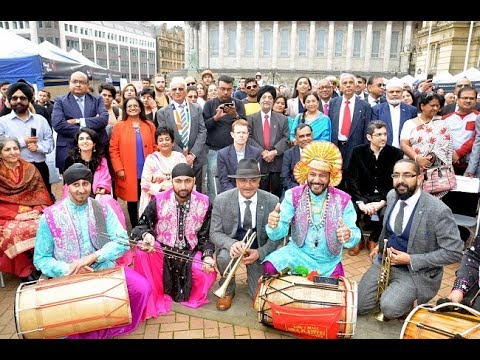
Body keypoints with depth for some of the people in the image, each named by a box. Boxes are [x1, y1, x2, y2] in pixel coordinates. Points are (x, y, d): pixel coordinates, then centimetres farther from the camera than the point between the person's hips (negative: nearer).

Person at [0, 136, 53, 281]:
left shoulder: (30, 169, 11)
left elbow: (41, 193, 10)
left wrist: (37, 210, -9)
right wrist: (16, 215, -14)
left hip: (32, 214, 2)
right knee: (16, 233, -34)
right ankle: (26, 271, -17)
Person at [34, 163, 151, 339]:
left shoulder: (103, 209, 1)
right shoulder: (50, 217, -4)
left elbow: (122, 242, -8)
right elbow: (41, 259, -1)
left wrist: (93, 256, -22)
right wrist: (68, 269, -18)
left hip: (105, 268, 2)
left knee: (142, 288, -19)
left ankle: (116, 328, 8)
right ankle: (89, 333, 9)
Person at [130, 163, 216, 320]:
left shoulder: (204, 203, -6)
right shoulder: (158, 201, -10)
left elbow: (205, 236, -2)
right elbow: (141, 227, -4)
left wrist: (208, 255, -21)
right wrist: (146, 235, -29)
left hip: (190, 253, 1)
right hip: (162, 252, 0)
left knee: (208, 273, -27)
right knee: (142, 251, -31)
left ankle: (193, 296, 12)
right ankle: (151, 299, -9)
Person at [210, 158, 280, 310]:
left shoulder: (272, 201, -15)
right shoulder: (221, 200, -15)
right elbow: (215, 233, -11)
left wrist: (259, 253, -25)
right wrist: (232, 244, -33)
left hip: (258, 248, 1)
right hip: (232, 243, 0)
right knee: (224, 257, -34)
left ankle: (254, 280, 34)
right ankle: (228, 290, 0)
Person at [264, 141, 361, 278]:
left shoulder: (343, 200, -8)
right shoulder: (293, 195, -8)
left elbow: (355, 235, -10)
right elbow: (279, 234, -12)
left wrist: (348, 235, -34)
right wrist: (274, 226, -37)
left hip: (328, 263, 1)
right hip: (298, 253, -1)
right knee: (269, 267, -24)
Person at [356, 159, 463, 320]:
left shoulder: (438, 210, -24)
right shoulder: (392, 195, -4)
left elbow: (454, 252, -19)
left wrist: (411, 259, -21)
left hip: (415, 271, -5)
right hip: (384, 261, 6)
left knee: (389, 308, -28)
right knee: (358, 307, 4)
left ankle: (407, 304, 5)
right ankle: (388, 290, 28)